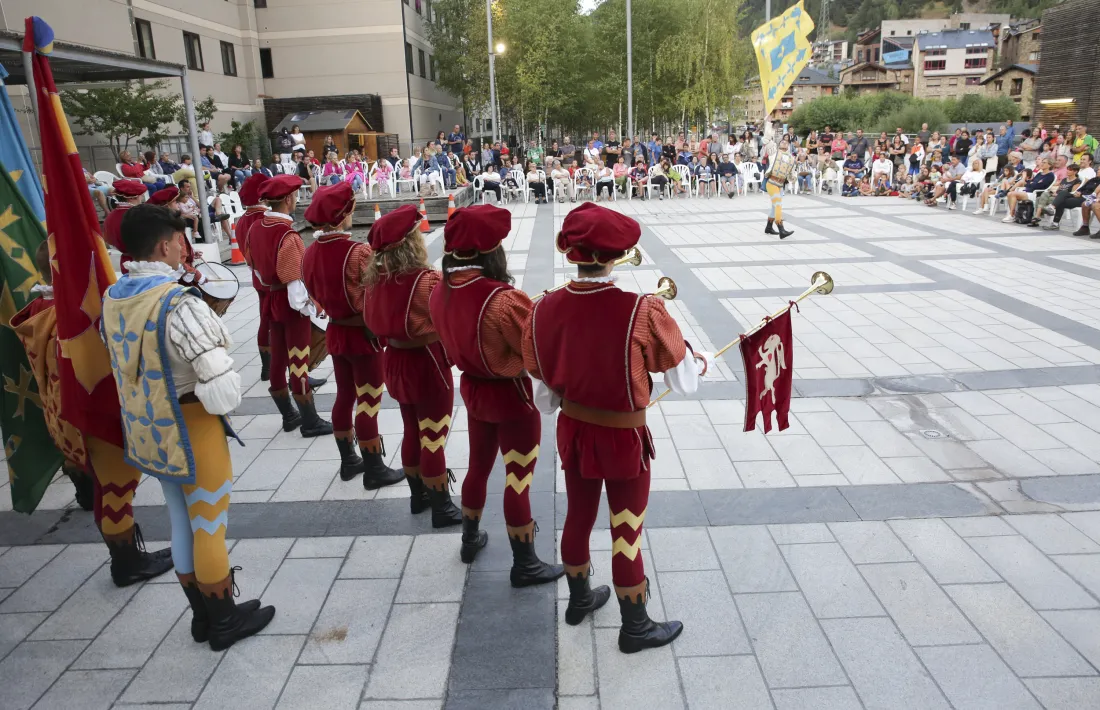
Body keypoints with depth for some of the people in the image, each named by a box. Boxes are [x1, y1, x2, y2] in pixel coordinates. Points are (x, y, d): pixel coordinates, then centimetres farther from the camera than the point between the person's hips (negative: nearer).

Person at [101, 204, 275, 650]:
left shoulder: (112, 299, 0)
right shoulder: (178, 304, -27)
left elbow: (130, 365, 9)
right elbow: (222, 388, -31)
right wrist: (214, 399, -11)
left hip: (145, 430, 8)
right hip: (193, 430, -7)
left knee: (181, 523, 20)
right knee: (208, 525, 10)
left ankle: (202, 616, 36)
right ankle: (224, 621, 27)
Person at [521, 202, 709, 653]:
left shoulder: (544, 310, -13)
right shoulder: (643, 312, -26)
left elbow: (543, 390, -1)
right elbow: (684, 382, -15)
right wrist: (701, 361, 7)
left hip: (572, 432, 5)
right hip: (624, 438, -4)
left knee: (578, 515, 24)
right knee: (626, 530, 13)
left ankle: (579, 599, 48)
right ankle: (635, 627, 33)